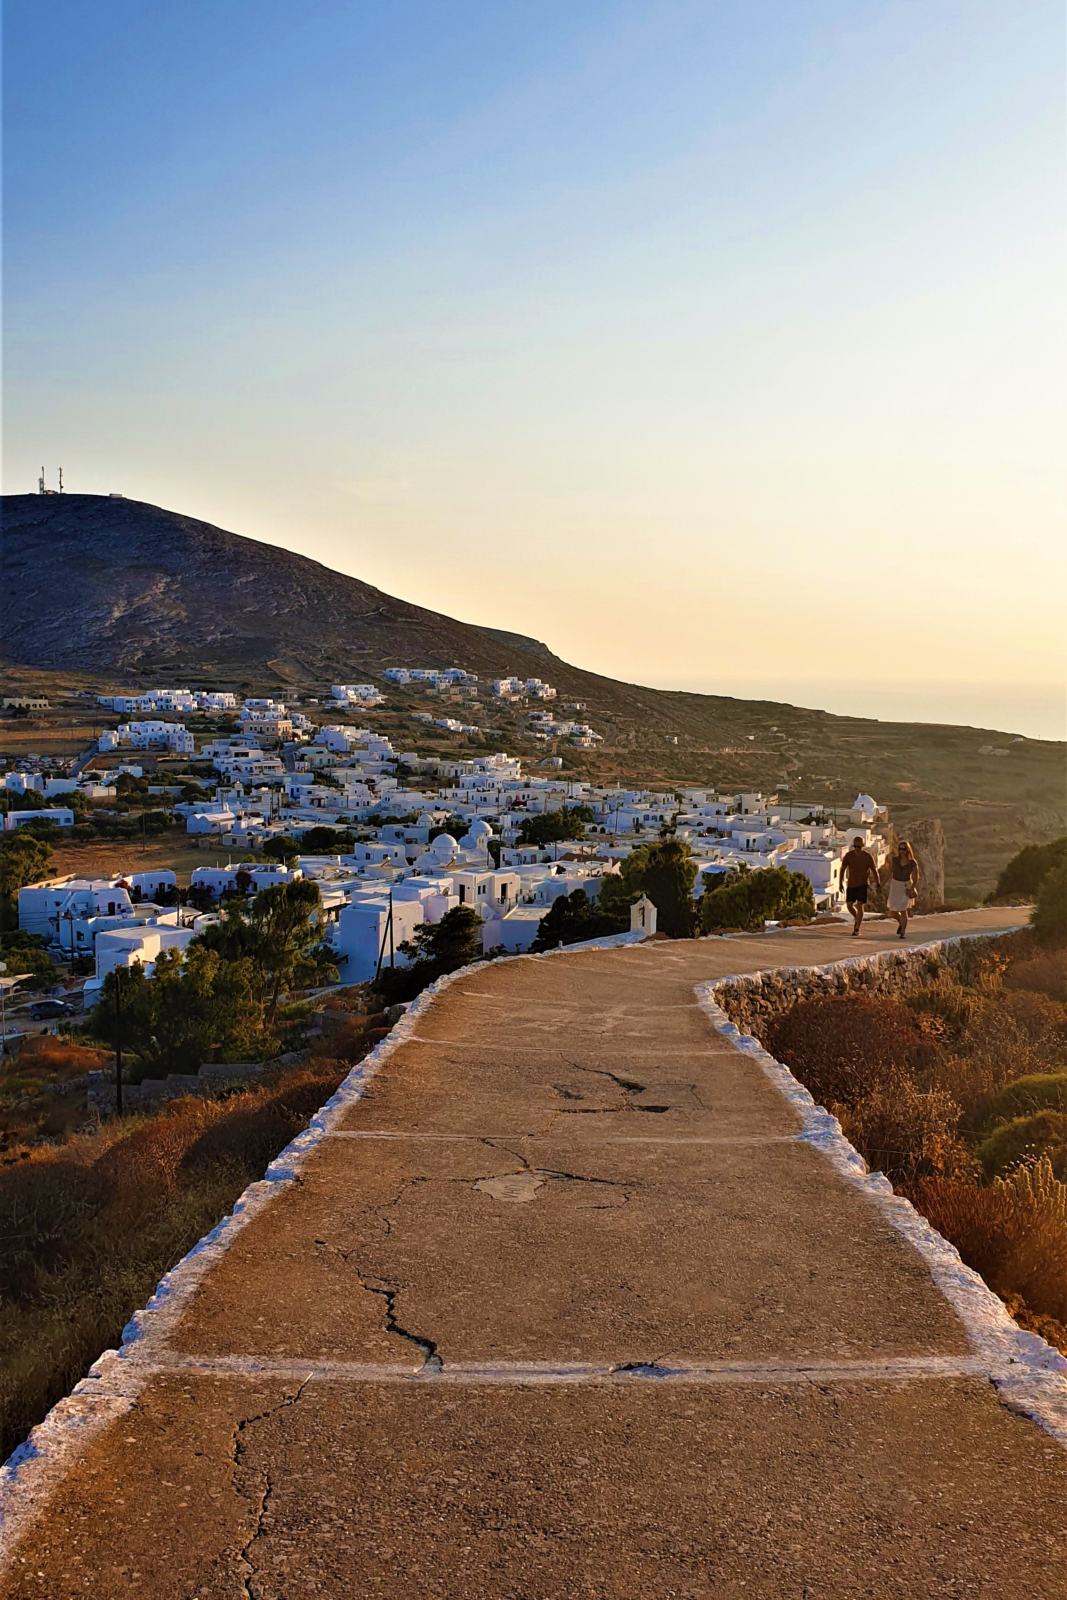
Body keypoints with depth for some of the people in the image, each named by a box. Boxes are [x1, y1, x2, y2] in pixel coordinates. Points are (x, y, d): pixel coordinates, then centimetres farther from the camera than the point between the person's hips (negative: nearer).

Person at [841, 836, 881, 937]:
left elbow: (874, 871, -5)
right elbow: (843, 869, -7)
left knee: (860, 906, -10)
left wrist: (877, 885, -8)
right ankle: (856, 918, 37)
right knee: (849, 905, 5)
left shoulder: (868, 856, -10)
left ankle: (857, 930, -6)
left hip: (863, 884, -3)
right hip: (851, 884, 3)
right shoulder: (849, 855, -6)